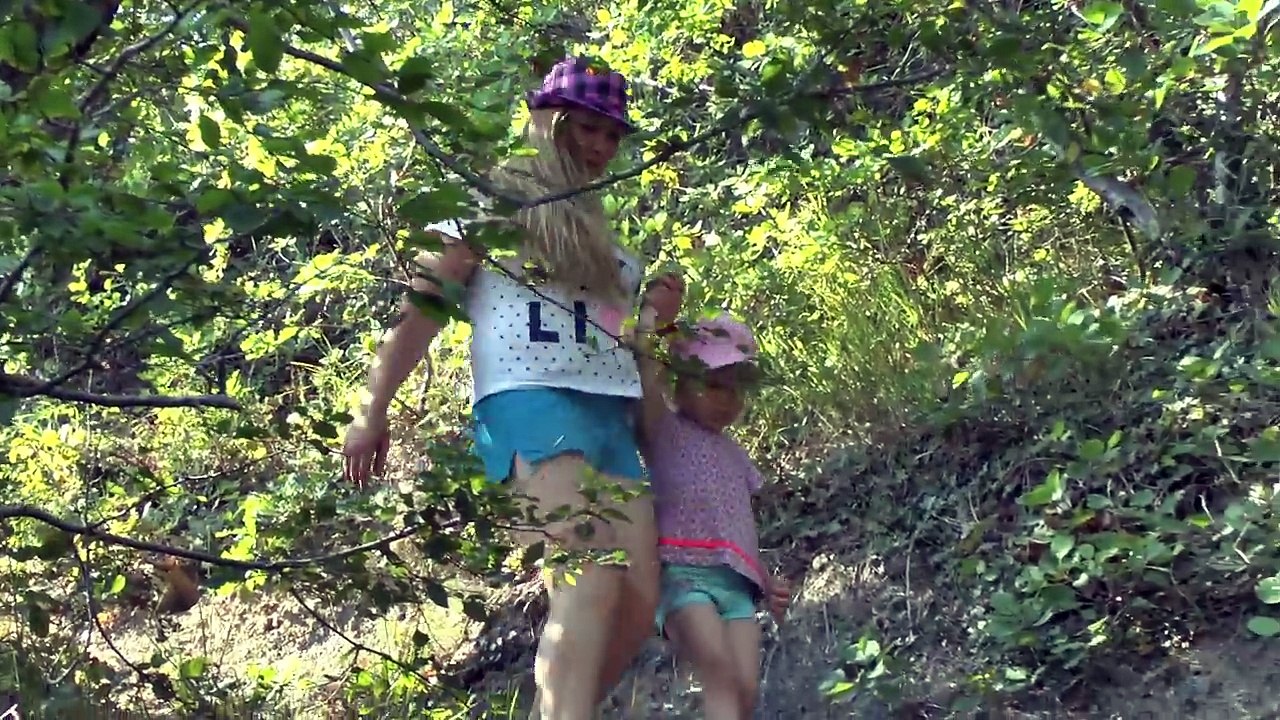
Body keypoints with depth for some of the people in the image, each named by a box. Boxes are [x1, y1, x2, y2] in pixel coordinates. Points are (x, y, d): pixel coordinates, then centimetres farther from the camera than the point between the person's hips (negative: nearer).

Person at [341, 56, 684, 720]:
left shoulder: (599, 231, 28)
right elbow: (421, 305, 1)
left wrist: (657, 320, 11)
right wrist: (371, 412, -7)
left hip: (610, 415, 8)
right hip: (530, 401, -8)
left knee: (638, 603, -6)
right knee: (589, 586, -27)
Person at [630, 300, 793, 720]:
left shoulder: (734, 454, 27)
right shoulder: (666, 432, 8)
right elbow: (649, 393, -14)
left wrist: (768, 583, 20)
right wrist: (647, 340, -19)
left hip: (737, 582, 6)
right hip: (683, 573, -6)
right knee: (720, 674, -24)